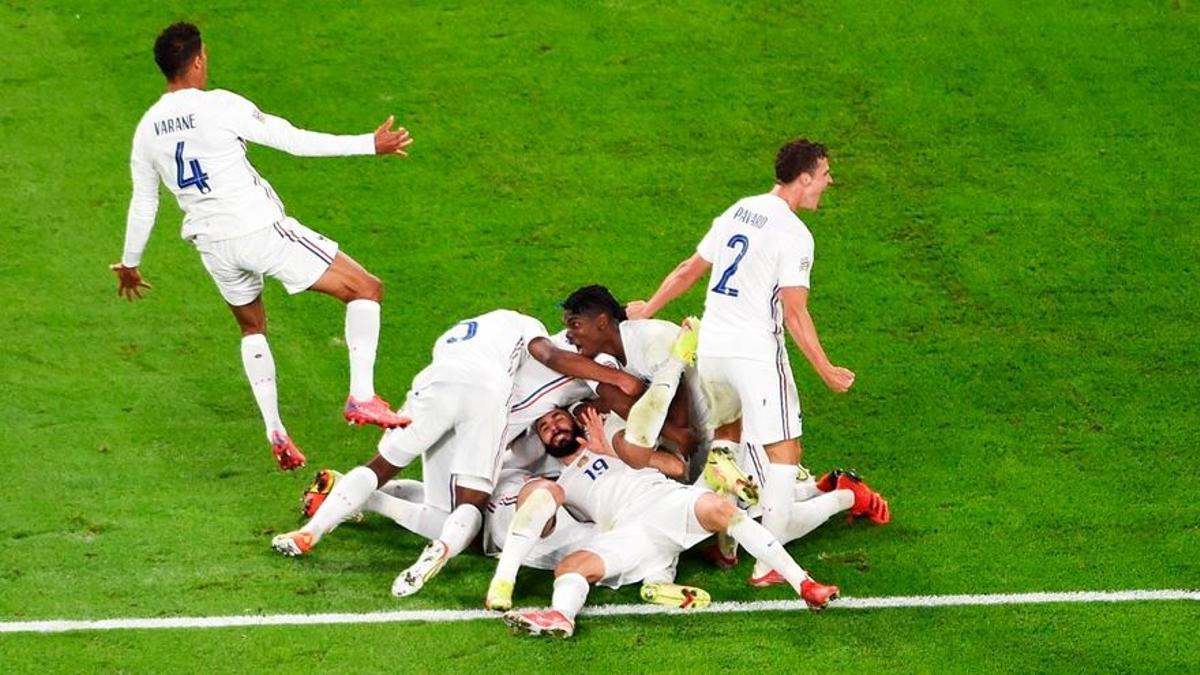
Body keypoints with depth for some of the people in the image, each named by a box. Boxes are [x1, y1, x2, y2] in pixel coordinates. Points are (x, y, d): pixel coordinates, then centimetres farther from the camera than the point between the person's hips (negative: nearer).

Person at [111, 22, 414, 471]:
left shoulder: (147, 129, 6)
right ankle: (362, 396, -13)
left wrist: (130, 264, 31)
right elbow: (293, 140, -12)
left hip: (212, 245, 6)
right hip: (260, 229, -6)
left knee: (252, 328, 31)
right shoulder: (218, 106, -12)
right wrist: (369, 145, -6)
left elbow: (143, 203, 16)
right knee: (365, 289, 1)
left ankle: (276, 434, 24)